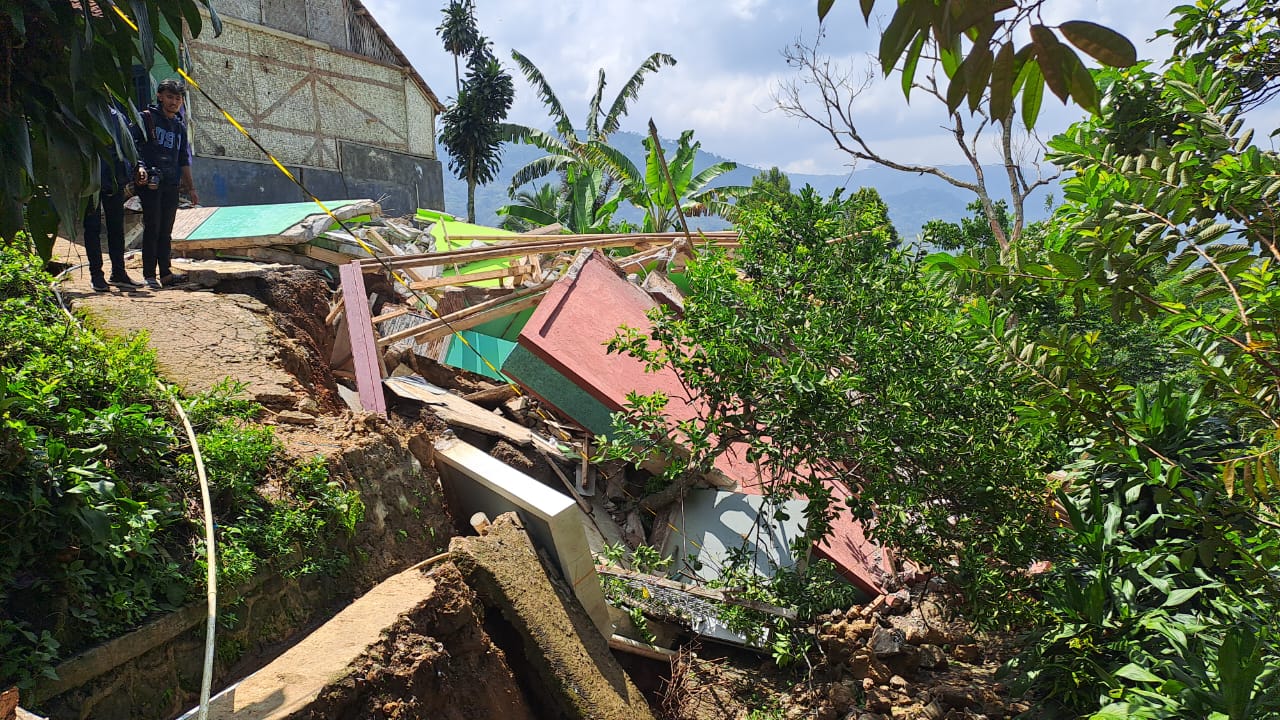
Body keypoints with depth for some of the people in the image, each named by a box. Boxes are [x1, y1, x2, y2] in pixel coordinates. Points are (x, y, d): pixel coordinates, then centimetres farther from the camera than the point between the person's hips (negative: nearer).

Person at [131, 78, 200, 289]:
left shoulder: (180, 126, 20)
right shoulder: (147, 118, 1)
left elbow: (184, 160, 24)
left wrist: (190, 187, 21)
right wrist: (140, 167, -21)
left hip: (171, 185, 6)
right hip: (150, 183, -6)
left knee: (166, 231, 8)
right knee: (152, 228, -6)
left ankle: (165, 273, 12)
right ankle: (149, 275, -2)